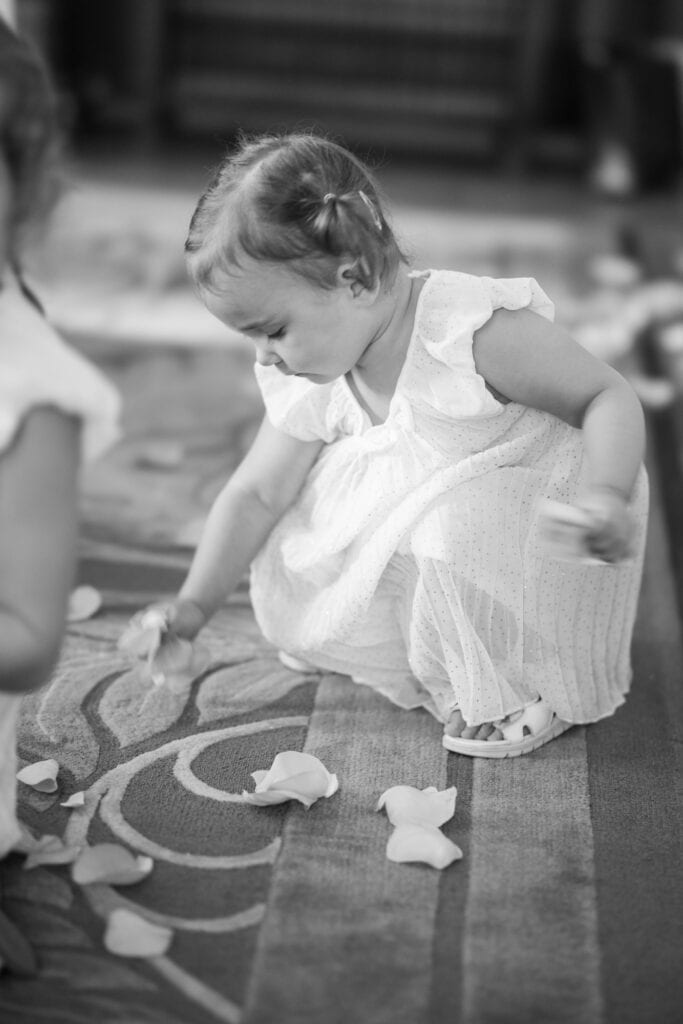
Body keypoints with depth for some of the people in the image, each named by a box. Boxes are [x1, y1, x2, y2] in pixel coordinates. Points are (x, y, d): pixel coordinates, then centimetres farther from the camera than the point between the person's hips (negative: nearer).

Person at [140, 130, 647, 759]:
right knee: (286, 570, -2)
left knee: (456, 533, -37)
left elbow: (610, 398, -23)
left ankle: (527, 689, -13)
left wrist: (605, 494, -41)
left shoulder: (478, 329, -29)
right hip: (420, 515, 7)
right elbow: (256, 494, 0)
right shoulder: (310, 383, -8)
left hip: (542, 513, -6)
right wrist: (194, 604, -5)